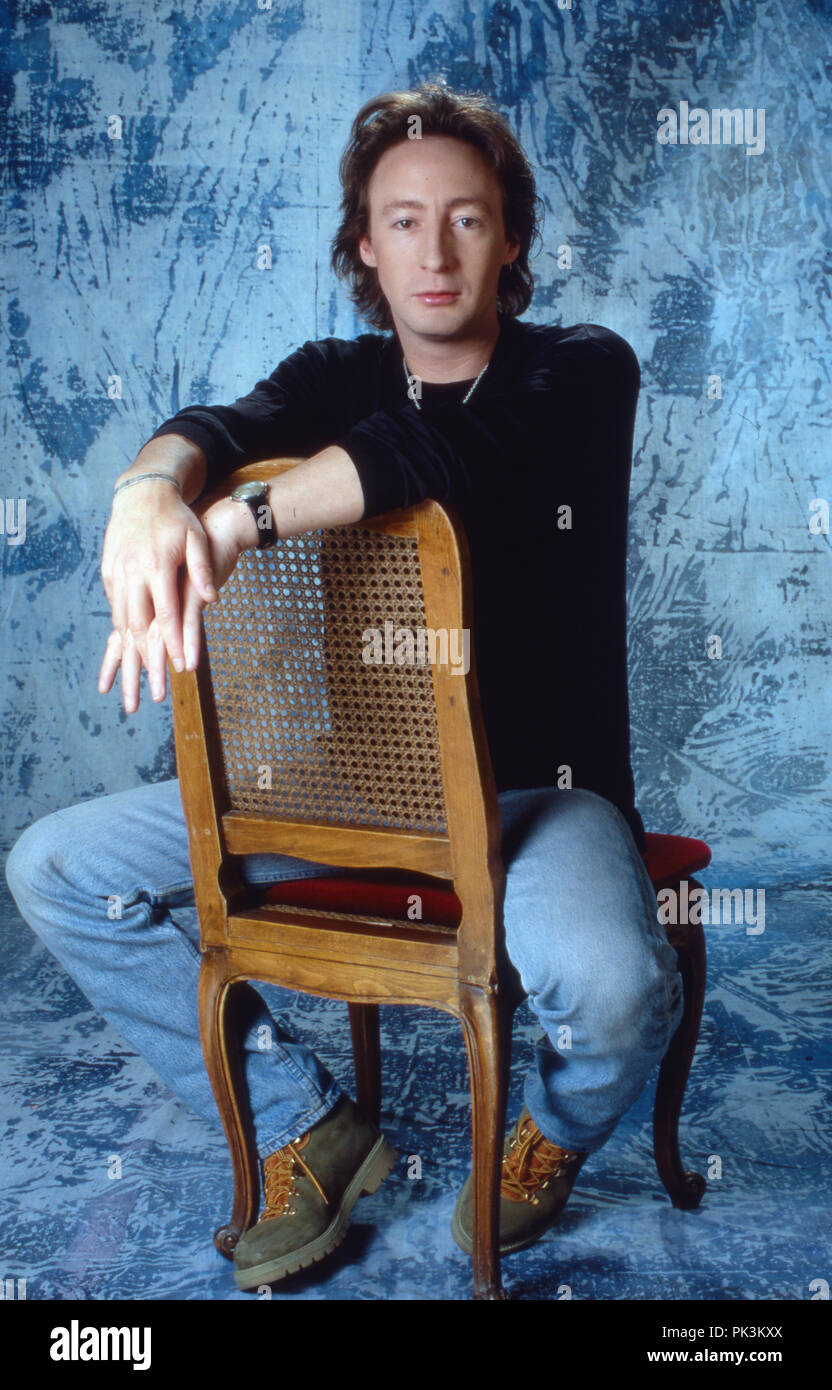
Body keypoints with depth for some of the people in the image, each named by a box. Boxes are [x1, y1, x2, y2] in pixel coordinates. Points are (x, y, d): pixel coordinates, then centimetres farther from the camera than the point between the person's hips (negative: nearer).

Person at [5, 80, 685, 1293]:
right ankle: (308, 1127, 8)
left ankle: (556, 1130, 7)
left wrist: (235, 524, -37)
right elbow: (223, 427, -15)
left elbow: (442, 447, -28)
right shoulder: (338, 380, 8)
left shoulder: (582, 371, -5)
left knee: (613, 987, -35)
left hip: (541, 786, -4)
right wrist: (151, 492, -39)